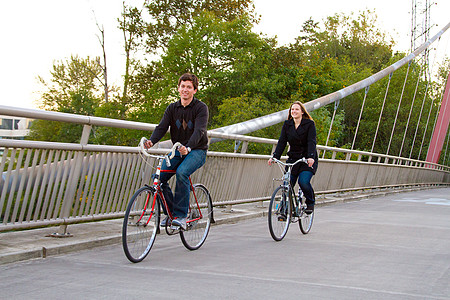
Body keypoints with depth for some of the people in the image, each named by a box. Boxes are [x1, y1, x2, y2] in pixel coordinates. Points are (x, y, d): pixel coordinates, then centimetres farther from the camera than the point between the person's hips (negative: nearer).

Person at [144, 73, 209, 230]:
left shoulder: (201, 108, -9)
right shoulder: (172, 108, 5)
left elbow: (199, 130, -24)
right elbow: (162, 127, -6)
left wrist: (188, 147, -43)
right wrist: (151, 141, -28)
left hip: (197, 151, -5)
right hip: (177, 150, 5)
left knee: (181, 173, -33)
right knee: (159, 176, -15)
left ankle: (181, 216, -25)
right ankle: (170, 212, 3)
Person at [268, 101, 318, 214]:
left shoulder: (309, 124, -6)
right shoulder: (287, 124, 6)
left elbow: (311, 142, -17)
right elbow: (282, 142, -1)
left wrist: (311, 157, -32)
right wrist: (275, 157, -15)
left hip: (308, 160, -4)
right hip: (293, 159, 4)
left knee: (303, 181, -22)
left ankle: (310, 202, 4)